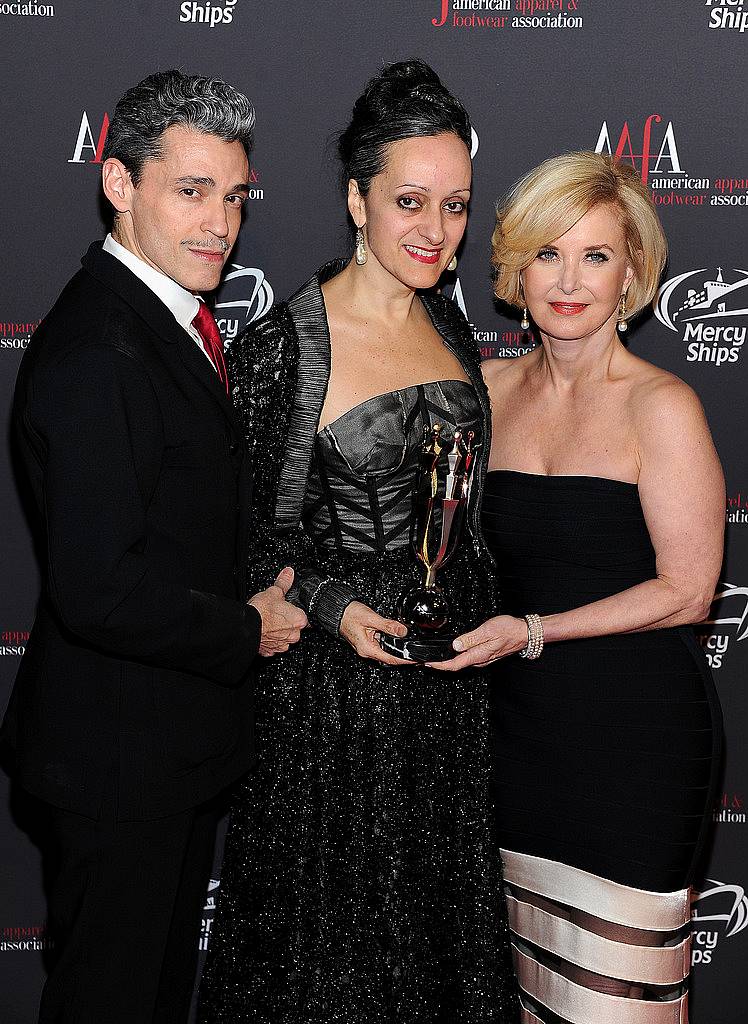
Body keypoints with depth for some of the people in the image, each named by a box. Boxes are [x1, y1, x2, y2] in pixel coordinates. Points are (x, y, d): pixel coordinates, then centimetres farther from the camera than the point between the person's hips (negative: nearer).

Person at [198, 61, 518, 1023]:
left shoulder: (448, 324, 4)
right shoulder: (280, 347, -16)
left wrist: (486, 618, 12)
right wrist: (331, 605, -22)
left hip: (449, 662, 6)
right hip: (332, 671, -6)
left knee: (438, 898, 20)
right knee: (329, 915, 10)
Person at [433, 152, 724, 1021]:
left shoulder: (661, 406, -10)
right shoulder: (492, 386, 6)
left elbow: (685, 591, -11)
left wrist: (529, 632, -16)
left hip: (638, 729, -5)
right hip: (521, 721, 5)